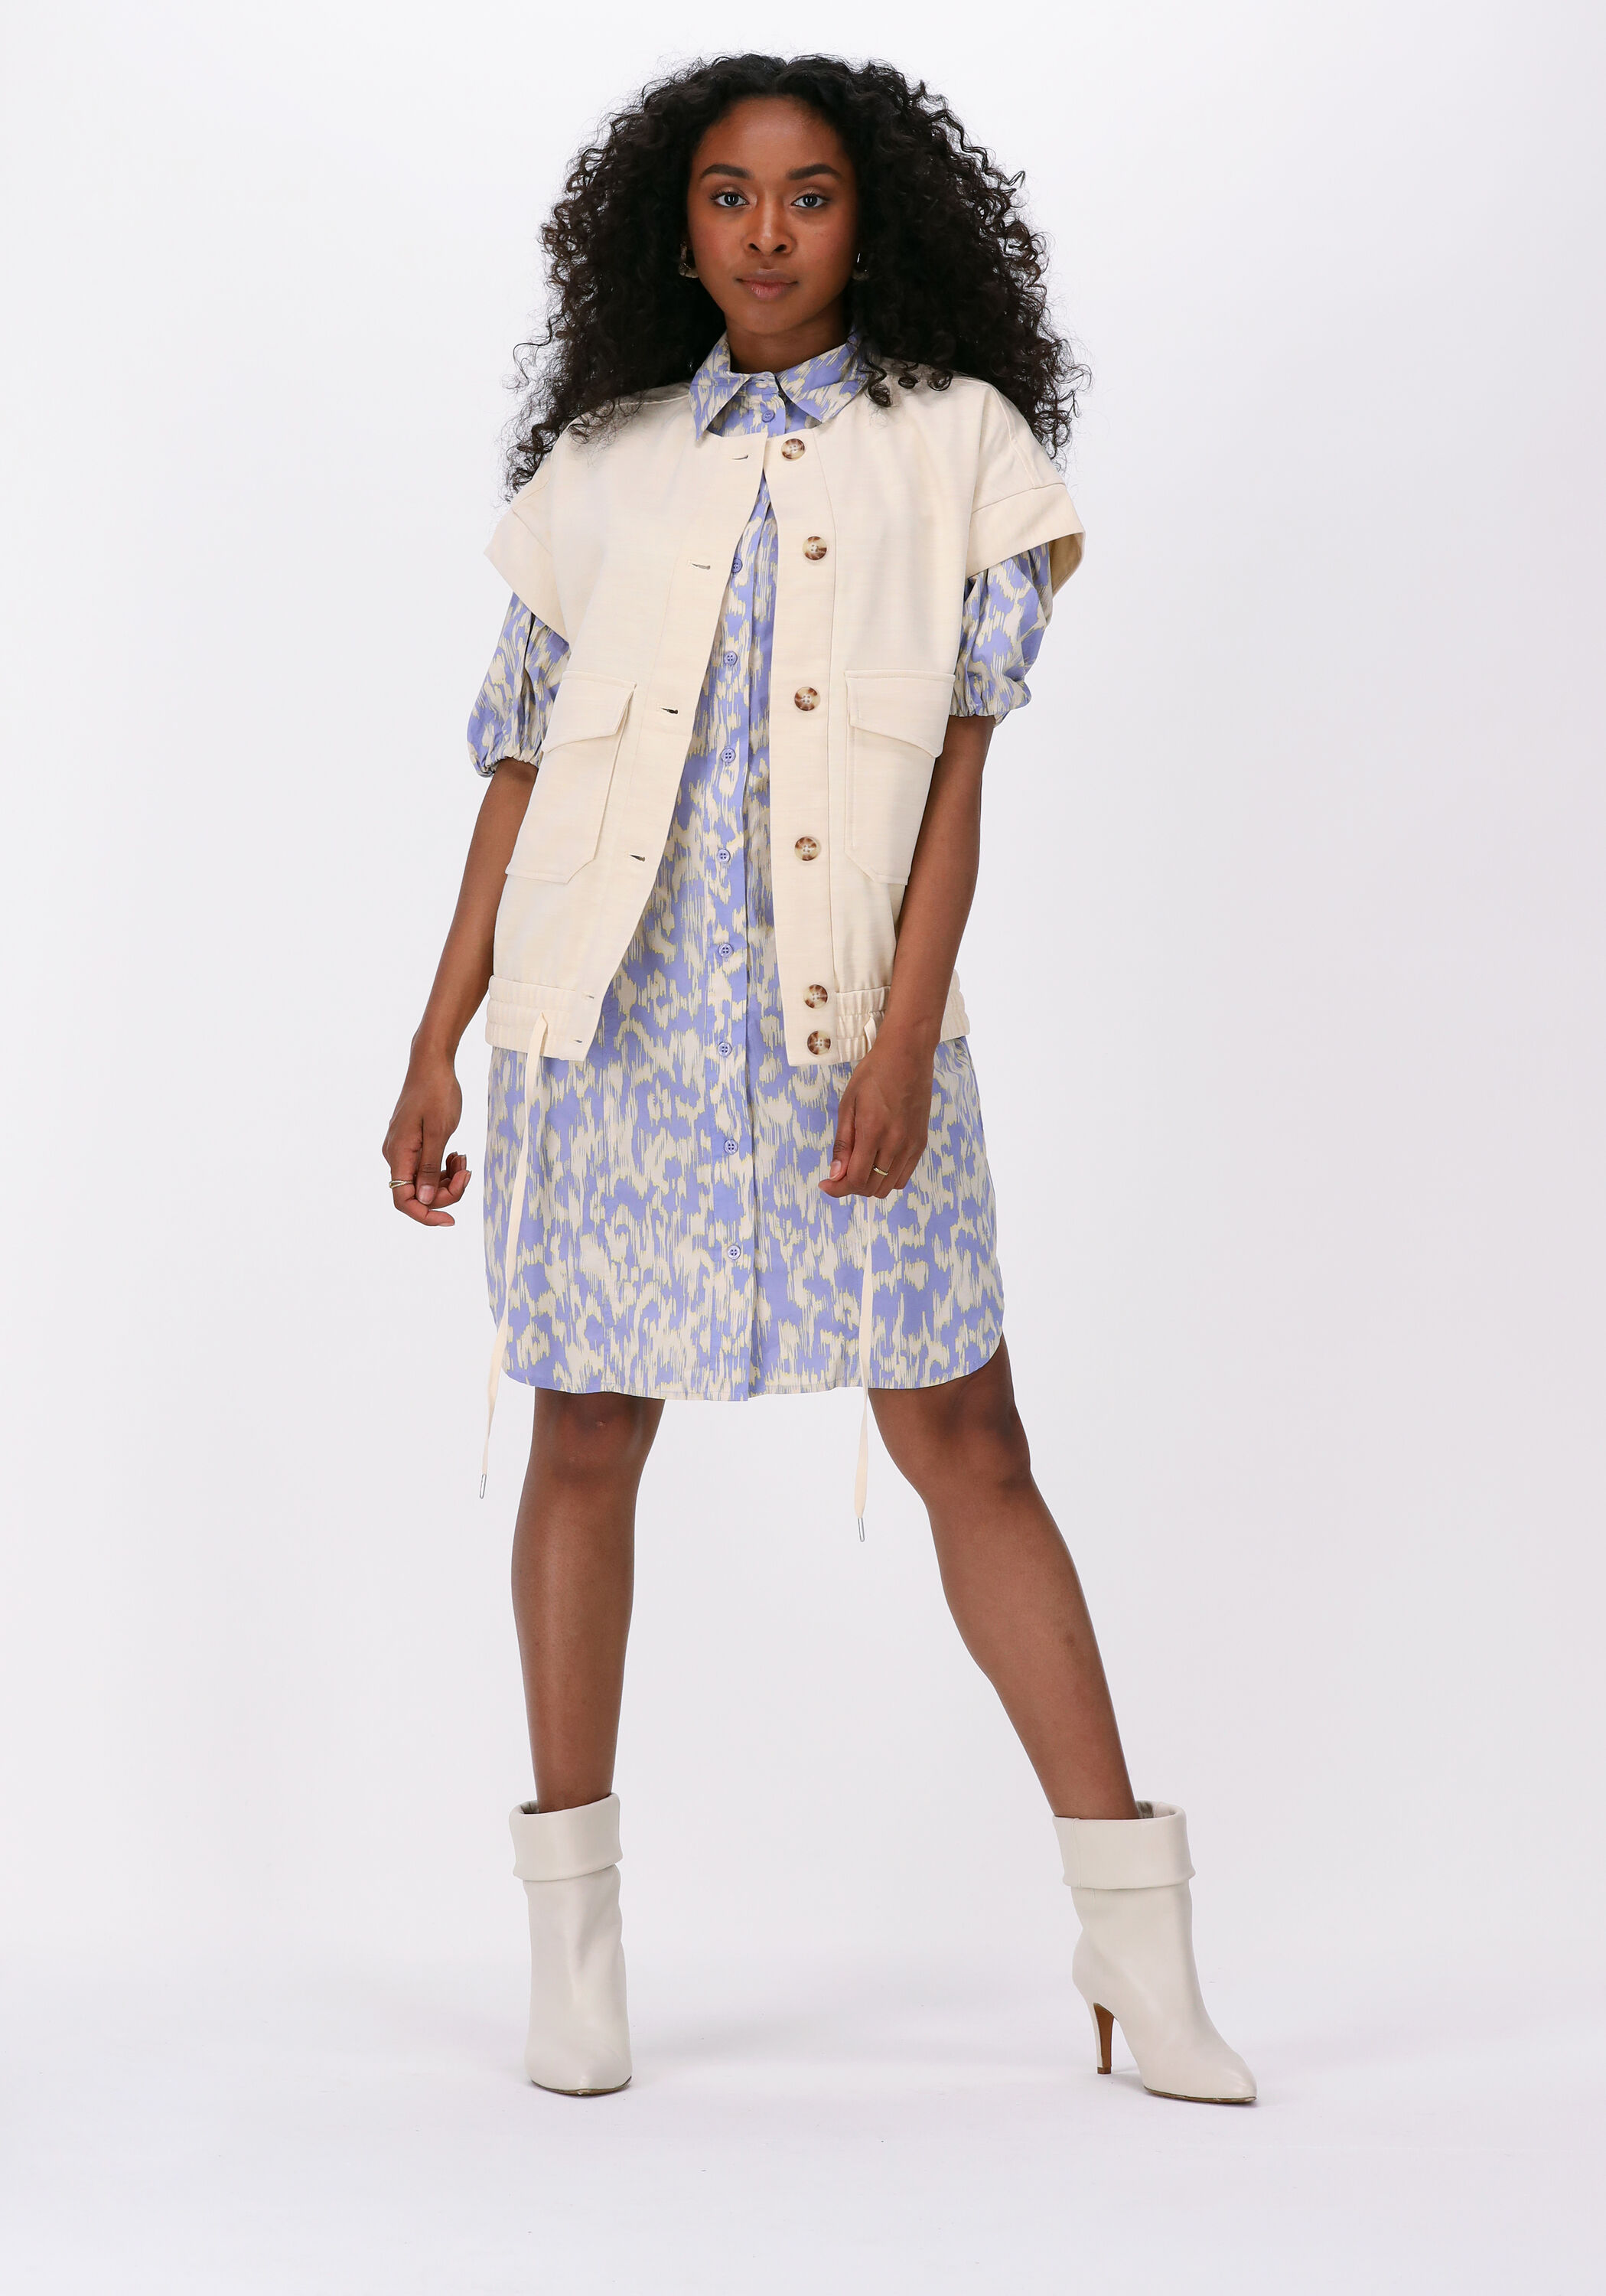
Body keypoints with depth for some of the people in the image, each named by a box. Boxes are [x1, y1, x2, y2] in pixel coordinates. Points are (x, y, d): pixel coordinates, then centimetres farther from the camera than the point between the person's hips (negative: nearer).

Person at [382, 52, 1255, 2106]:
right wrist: (434, 1049, 8)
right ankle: (572, 1941, 18)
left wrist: (906, 1034, -11)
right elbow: (522, 767, 11)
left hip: (846, 1020, -1)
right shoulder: (599, 468, 11)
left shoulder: (955, 443, 7)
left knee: (966, 1445, -3)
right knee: (588, 1440, 5)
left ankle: (1136, 1953, 2)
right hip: (615, 1013, 2)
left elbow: (960, 764, -1)